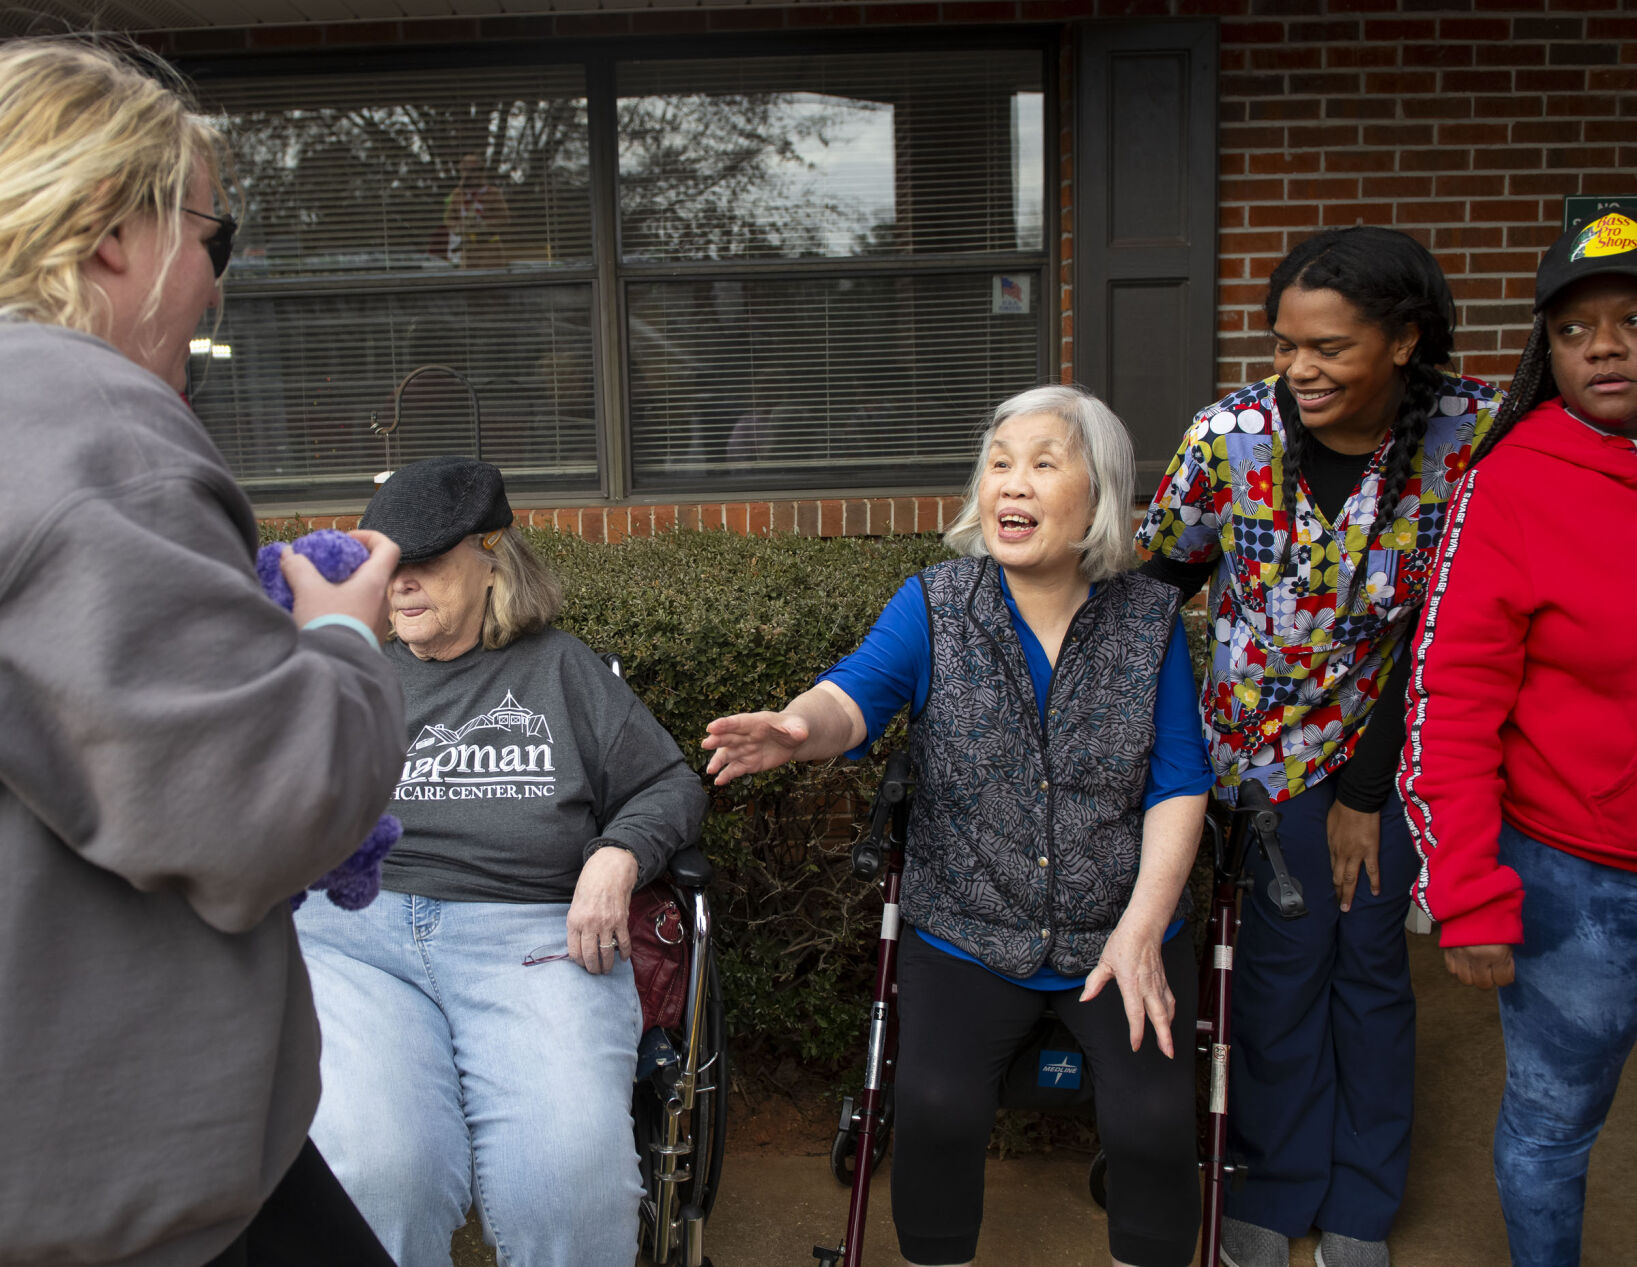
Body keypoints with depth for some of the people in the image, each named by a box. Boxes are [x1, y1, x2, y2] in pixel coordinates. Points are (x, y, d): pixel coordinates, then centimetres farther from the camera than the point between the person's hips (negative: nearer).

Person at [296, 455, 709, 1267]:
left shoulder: (560, 668, 22)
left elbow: (671, 786, 19)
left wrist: (617, 857, -1)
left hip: (532, 929, 0)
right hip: (353, 932, 1)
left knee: (570, 1174, -28)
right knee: (370, 1169, -30)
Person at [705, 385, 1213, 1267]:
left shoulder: (1149, 620, 1)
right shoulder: (933, 607, -1)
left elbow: (1178, 787, 1)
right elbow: (857, 694, -18)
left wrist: (1142, 927, -10)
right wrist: (798, 727, -42)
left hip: (1120, 936, 1)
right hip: (966, 937, 0)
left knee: (1154, 1122, -18)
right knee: (935, 1108, -22)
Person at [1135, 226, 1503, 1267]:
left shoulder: (1472, 430, -16)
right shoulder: (1233, 434, -18)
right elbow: (1159, 574, -3)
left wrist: (1369, 789, -9)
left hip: (1398, 742, 1)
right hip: (1271, 744, -1)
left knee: (1373, 965, 11)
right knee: (1284, 966, 5)